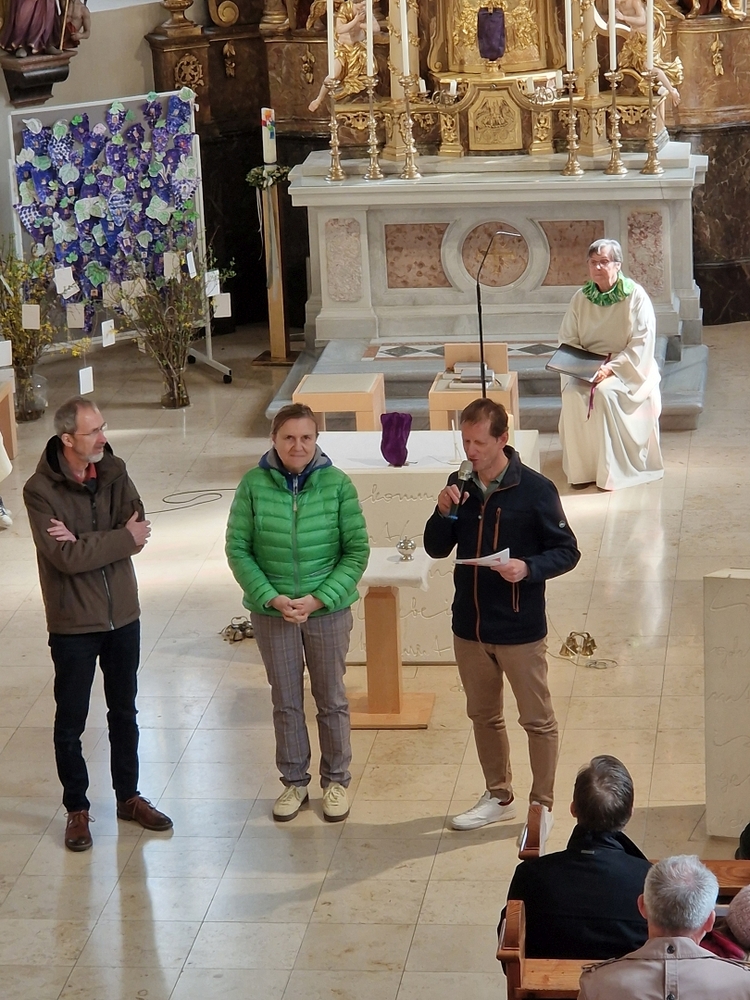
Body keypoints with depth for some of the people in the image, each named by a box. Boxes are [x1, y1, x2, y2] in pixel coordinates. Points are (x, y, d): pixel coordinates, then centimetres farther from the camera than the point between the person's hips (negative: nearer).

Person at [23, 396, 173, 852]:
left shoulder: (114, 471, -3)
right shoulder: (41, 490, -18)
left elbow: (138, 528, -12)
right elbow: (65, 558, -25)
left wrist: (84, 541, -24)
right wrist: (122, 538, -19)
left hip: (122, 614, 4)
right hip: (73, 623, -4)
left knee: (124, 712, 17)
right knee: (71, 720, 8)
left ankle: (129, 796, 32)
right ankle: (77, 808, 22)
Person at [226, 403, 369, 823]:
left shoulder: (337, 484, -10)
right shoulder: (253, 485, -9)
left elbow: (357, 551, -7)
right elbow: (238, 549, -5)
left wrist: (319, 599, -15)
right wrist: (272, 598, -14)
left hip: (328, 610, -1)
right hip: (272, 611, 1)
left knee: (332, 700, 12)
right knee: (286, 702, 13)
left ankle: (336, 781, 28)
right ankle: (294, 781, 29)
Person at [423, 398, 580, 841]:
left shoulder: (535, 489, -14)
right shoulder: (460, 485, 1)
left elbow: (567, 551, -9)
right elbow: (437, 549, 6)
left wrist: (528, 568, -27)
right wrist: (444, 513, -13)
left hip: (520, 629, -5)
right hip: (470, 625, 5)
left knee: (538, 720, 6)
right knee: (484, 716, 18)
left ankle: (542, 805, 20)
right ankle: (499, 796, 35)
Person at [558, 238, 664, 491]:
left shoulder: (636, 296, -8)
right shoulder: (581, 298, 5)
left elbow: (641, 345, -13)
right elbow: (568, 340, 9)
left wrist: (611, 368, -23)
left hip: (627, 369, -4)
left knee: (605, 392, -33)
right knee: (572, 394, -27)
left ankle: (610, 471, -22)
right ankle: (581, 469, -18)